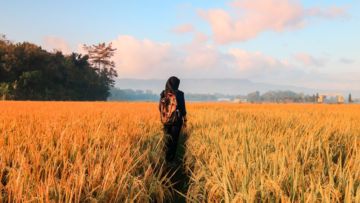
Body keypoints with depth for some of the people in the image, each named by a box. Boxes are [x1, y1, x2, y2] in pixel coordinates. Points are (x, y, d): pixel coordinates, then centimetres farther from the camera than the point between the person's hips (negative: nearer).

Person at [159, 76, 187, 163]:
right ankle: (172, 158, 6)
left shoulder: (163, 94, -3)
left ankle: (167, 158, 15)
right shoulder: (180, 94, -10)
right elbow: (183, 108, -7)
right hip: (177, 119, -2)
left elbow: (160, 107, 4)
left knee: (167, 138, 16)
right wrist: (185, 120, 3)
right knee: (174, 139, 7)